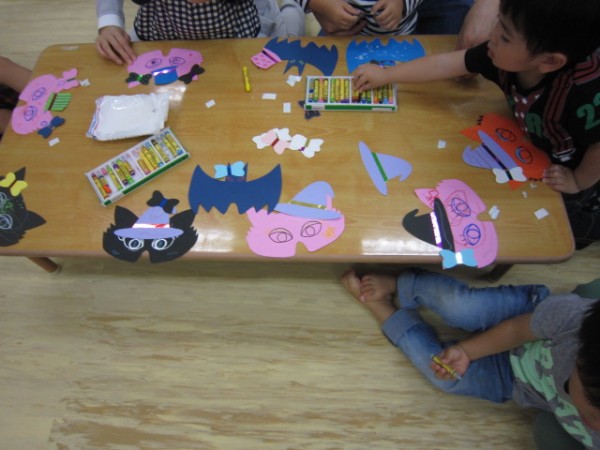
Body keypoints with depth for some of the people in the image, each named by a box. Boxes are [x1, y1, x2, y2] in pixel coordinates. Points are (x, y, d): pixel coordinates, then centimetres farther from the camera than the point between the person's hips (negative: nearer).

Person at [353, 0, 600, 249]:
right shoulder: (507, 57, -31)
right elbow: (444, 63, -24)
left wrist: (578, 182, -18)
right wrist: (386, 75, -18)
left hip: (576, 168, -5)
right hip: (536, 150, 5)